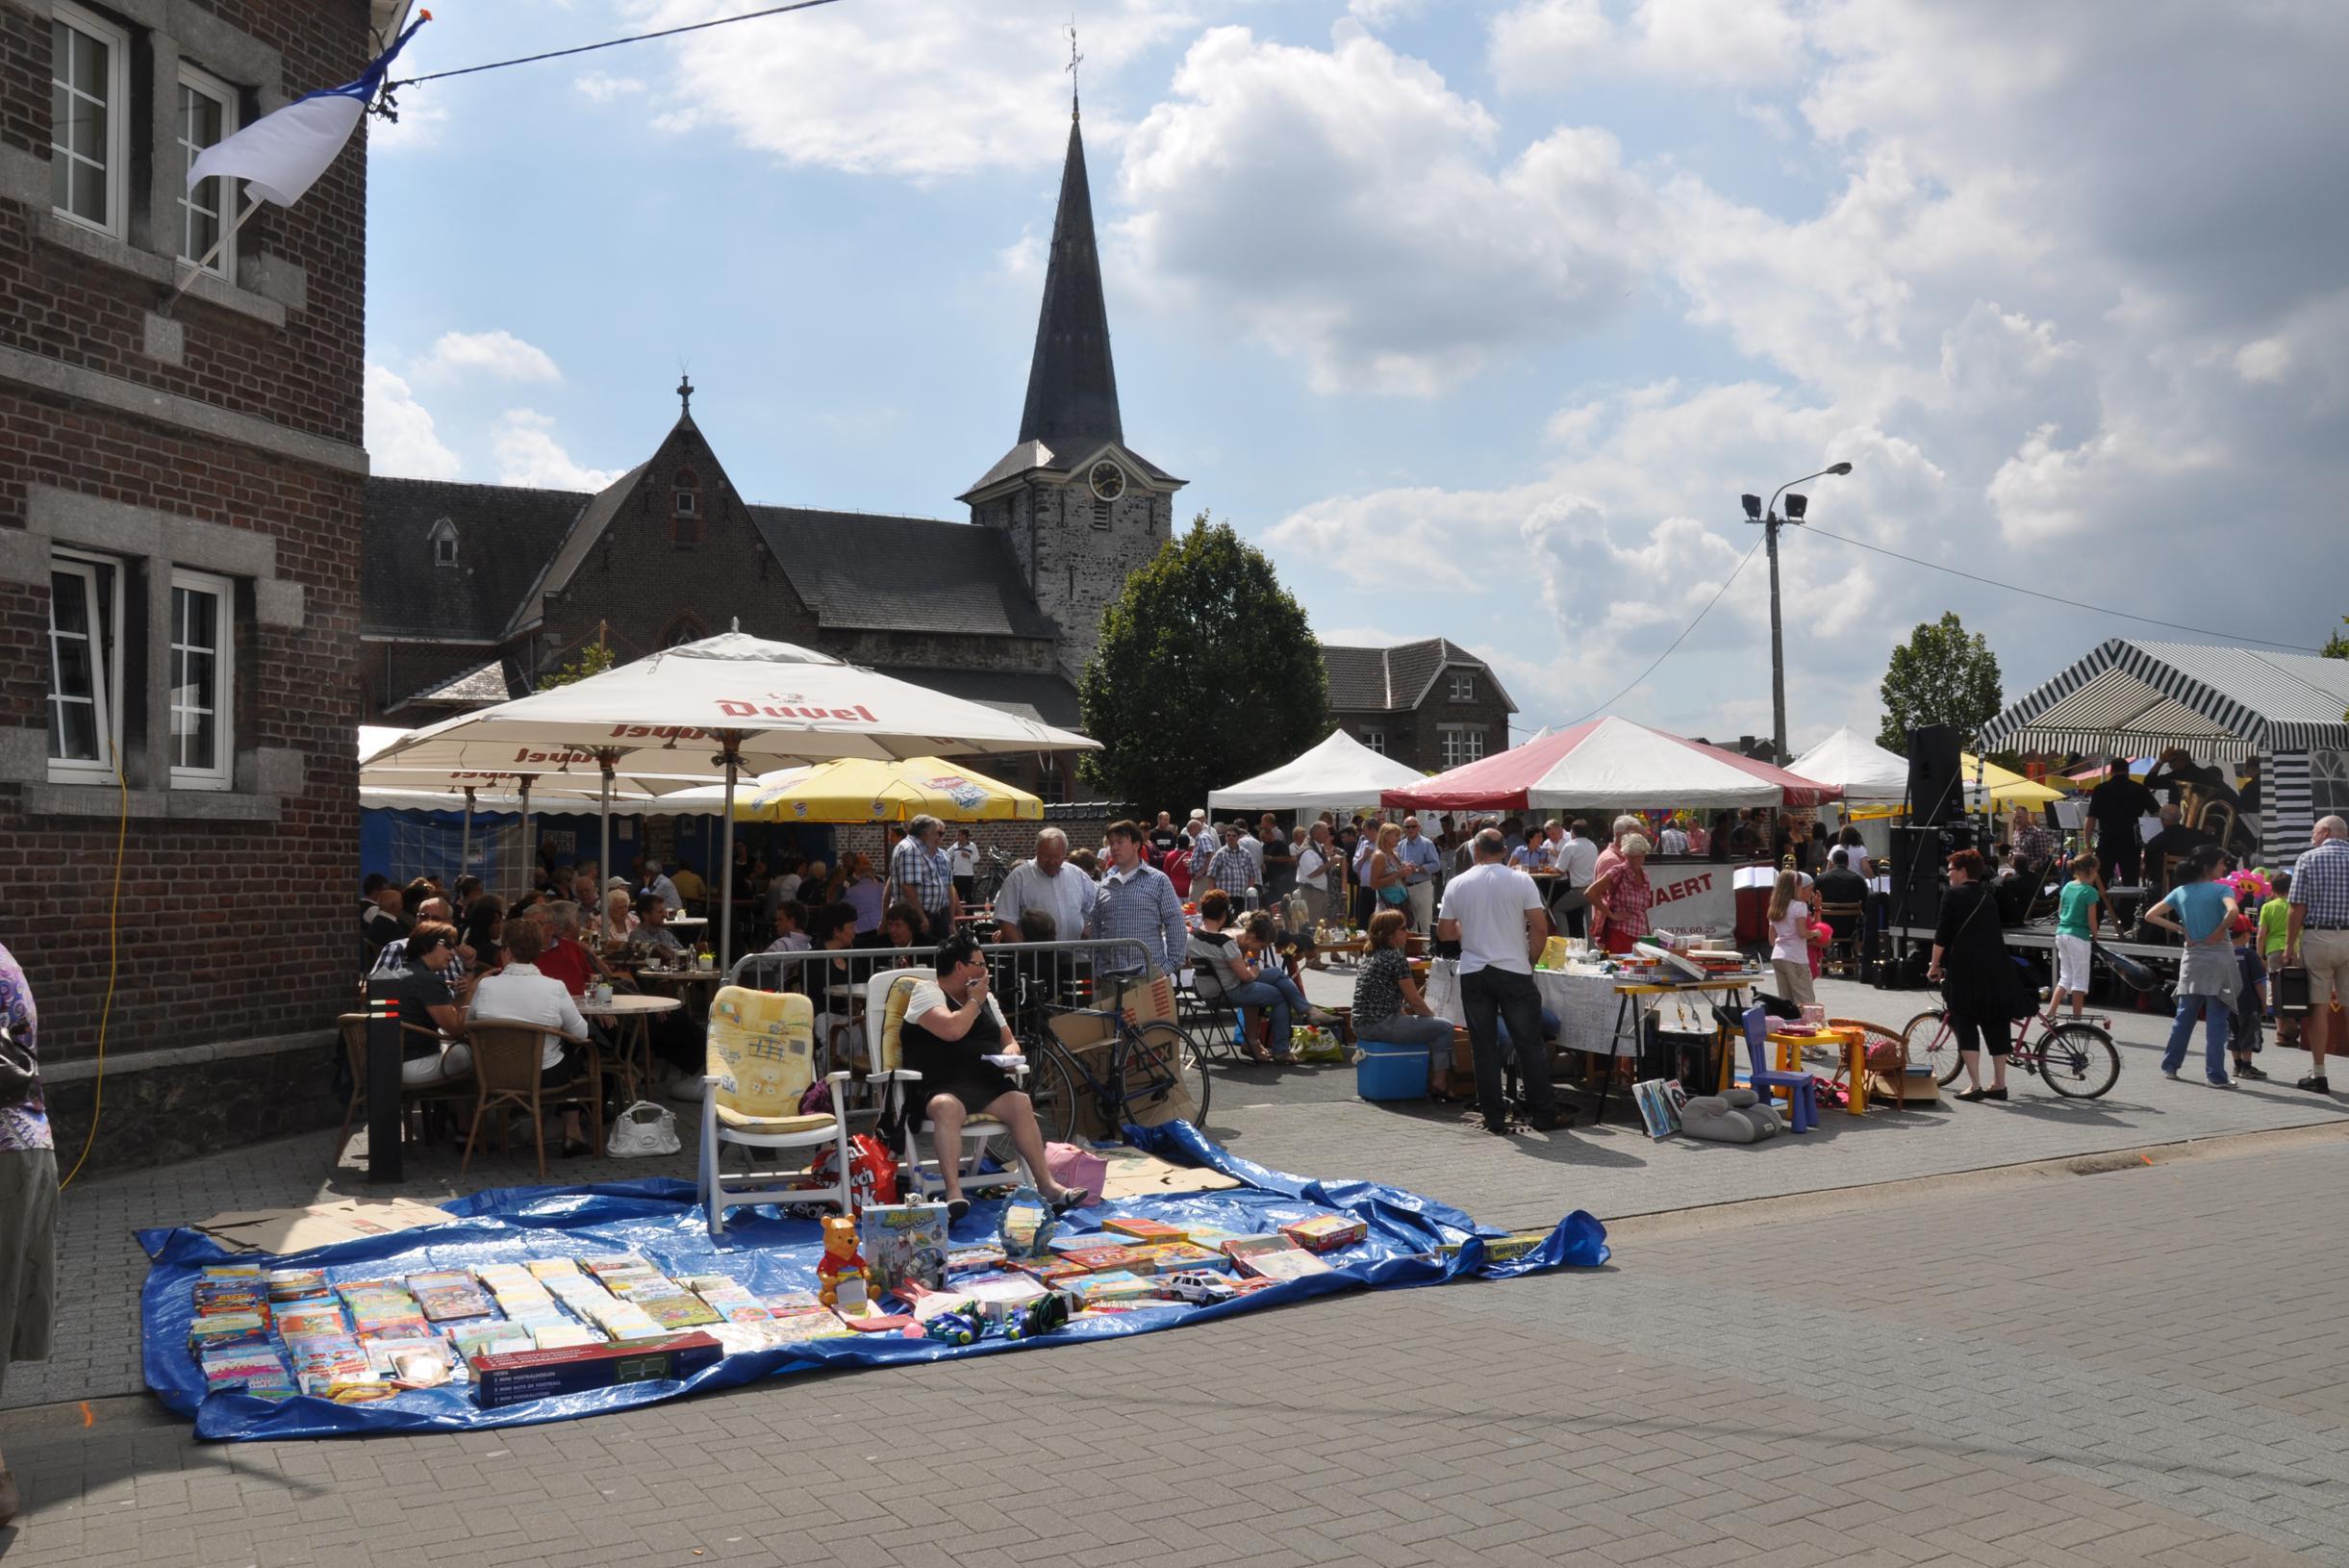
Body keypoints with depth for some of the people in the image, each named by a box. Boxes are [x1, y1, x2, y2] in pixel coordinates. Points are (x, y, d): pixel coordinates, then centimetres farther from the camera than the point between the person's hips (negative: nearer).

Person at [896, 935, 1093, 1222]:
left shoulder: (986, 999, 24)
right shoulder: (927, 992, 1)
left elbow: (1009, 1041, 26)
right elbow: (952, 1029, -17)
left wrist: (1011, 1050, 2)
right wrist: (974, 1001, -1)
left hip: (988, 1084, 6)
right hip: (941, 1087, -6)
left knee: (1020, 1102, -24)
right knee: (946, 1106, -39)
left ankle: (1046, 1184, -25)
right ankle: (953, 1194, -46)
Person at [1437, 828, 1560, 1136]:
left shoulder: (1456, 885, 1)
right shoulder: (1521, 881, -4)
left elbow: (1444, 932, 7)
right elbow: (1540, 928, -6)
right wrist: (1530, 961, 8)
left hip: (1472, 973, 2)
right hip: (1514, 971, -1)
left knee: (1484, 1048, 6)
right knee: (1530, 1044, 7)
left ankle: (1494, 1119, 7)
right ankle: (1543, 1114, 10)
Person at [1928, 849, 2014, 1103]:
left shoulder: (1953, 895, -1)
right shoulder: (1989, 898, 18)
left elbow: (1942, 935, -5)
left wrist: (1935, 966, 4)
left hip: (1965, 968, -6)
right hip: (1996, 968, 6)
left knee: (1965, 1024, -2)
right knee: (1996, 1023, 12)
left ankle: (1974, 1086, -8)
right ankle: (1999, 1084, 16)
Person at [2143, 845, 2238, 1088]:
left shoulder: (2180, 892, 7)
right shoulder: (2221, 889, -7)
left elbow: (2150, 916, 5)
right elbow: (2232, 911, -28)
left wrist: (2179, 929, 4)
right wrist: (2219, 931, -14)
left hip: (2192, 958, 5)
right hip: (2217, 956, -5)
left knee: (2185, 1015, 16)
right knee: (2217, 1019, -2)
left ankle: (2170, 1066, 20)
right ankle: (2216, 1075, -2)